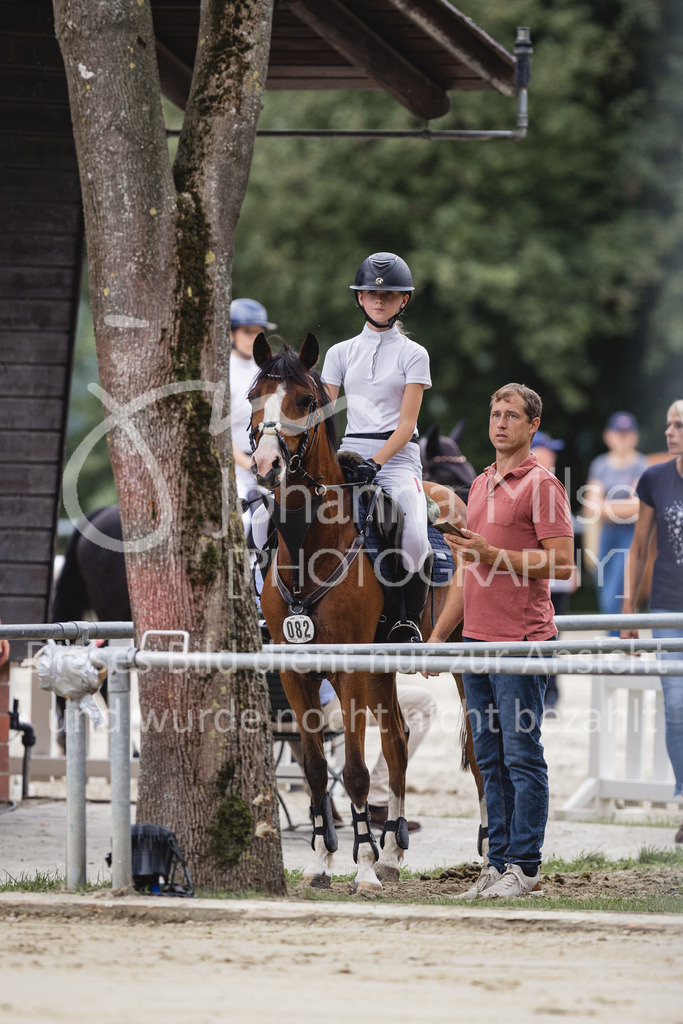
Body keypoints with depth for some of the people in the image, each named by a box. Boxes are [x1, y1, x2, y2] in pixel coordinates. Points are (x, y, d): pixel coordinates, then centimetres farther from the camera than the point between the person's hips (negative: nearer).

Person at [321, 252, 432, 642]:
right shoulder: (342, 353, 15)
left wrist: (375, 462, -18)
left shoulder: (413, 355, 5)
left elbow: (406, 423, -3)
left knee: (414, 539, -29)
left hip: (398, 458, -3)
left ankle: (410, 621, -10)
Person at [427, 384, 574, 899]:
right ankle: (499, 862, 12)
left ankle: (524, 867, -5)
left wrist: (494, 555, -19)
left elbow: (561, 563, -14)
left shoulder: (542, 484, -6)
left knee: (522, 755, -6)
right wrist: (439, 634, 21)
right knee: (491, 760, 9)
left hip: (521, 642, -8)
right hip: (477, 640, 8)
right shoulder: (481, 485, 19)